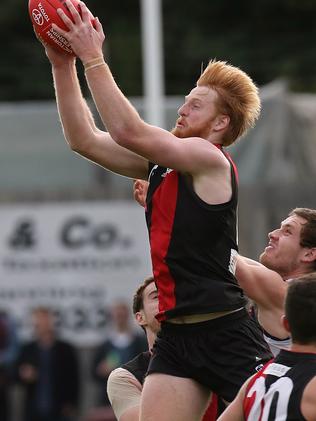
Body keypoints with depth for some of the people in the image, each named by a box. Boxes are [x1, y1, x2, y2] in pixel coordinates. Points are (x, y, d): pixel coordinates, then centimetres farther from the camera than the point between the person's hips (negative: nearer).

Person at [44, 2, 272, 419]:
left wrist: (93, 57, -17)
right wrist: (64, 66, 4)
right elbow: (84, 140, 12)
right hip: (175, 334, 8)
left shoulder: (212, 159, -10)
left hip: (224, 332, -8)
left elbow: (128, 131, -20)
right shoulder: (161, 162, 14)